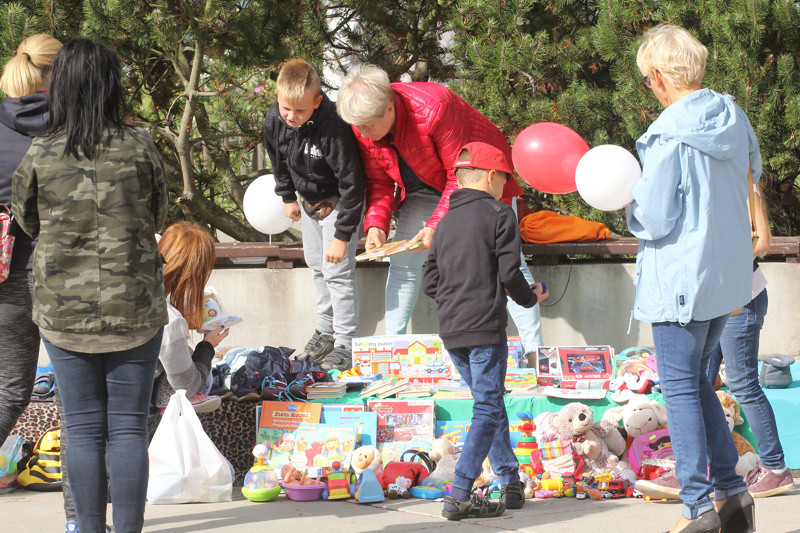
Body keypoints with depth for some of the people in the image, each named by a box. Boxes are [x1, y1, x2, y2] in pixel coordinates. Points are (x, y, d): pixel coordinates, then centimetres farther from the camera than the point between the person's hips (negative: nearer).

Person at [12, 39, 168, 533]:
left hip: (64, 311, 0)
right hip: (134, 308, 0)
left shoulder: (40, 156, -7)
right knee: (129, 427, 6)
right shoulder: (139, 147, -8)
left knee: (83, 427, 8)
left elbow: (27, 221, 8)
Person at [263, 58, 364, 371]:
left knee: (337, 271, -9)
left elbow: (351, 183, -30)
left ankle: (346, 344, 0)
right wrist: (288, 197, 15)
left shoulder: (333, 127, -37)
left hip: (339, 201, -7)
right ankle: (326, 330, 34)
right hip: (309, 199, 7)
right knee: (316, 266, 18)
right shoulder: (274, 120, -18)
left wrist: (342, 235, -27)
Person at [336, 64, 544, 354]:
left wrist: (436, 225, -36)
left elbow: (461, 175, -31)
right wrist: (375, 225, -22)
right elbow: (379, 182, -5)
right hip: (426, 188, 6)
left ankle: (535, 352, -9)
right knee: (403, 263, -4)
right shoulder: (363, 125, -19)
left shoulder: (434, 108, -38)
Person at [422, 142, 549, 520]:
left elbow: (430, 283, 12)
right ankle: (459, 496, -12)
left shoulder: (445, 222, 13)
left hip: (451, 332, 7)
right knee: (488, 409, -4)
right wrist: (530, 297, 9)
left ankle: (511, 482, 22)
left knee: (489, 404, 18)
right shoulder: (498, 215, -5)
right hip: (485, 329, -7)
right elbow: (509, 274, -10)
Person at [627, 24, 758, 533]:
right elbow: (749, 181, 17)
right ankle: (732, 489, 16)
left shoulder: (667, 137, -19)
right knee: (696, 380, 19)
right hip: (729, 272, 8)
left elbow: (653, 220, -18)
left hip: (681, 277, -7)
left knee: (681, 388, 0)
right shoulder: (733, 119, 3)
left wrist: (631, 202, 2)